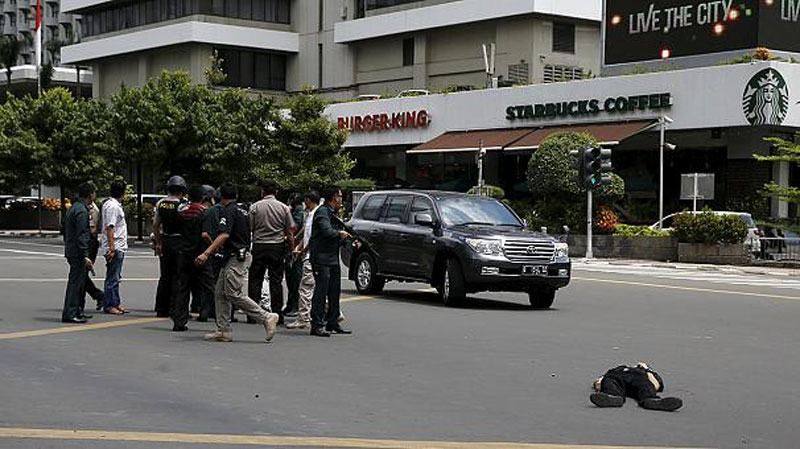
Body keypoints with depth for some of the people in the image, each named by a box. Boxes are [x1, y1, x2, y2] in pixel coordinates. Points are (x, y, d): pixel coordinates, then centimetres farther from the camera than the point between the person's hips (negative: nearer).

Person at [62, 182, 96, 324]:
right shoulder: (82, 211, -17)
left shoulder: (73, 208, 15)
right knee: (76, 282, -7)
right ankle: (69, 314, -5)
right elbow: (81, 236, -21)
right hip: (78, 253, -10)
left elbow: (65, 230, 22)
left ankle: (76, 311, 23)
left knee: (80, 282, 17)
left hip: (71, 251, 10)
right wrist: (85, 256, -22)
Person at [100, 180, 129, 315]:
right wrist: (112, 248, -24)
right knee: (112, 278, -5)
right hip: (115, 247, -10)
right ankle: (109, 305, 0)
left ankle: (116, 304, 21)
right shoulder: (113, 206, -17)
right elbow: (109, 228, -21)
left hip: (118, 248, 10)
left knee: (115, 277, 15)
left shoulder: (111, 204, 15)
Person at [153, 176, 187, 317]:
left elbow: (155, 224, 9)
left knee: (164, 276, 13)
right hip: (178, 241, -5)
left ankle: (161, 309, 15)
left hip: (164, 241, 5)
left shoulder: (160, 204, 4)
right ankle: (174, 309, 2)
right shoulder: (182, 205, -13)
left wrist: (158, 242, 16)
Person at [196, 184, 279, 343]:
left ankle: (266, 317, -10)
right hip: (243, 254, 10)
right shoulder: (242, 212, 17)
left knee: (234, 294, -11)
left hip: (236, 257, -10)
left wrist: (206, 253, -30)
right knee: (220, 292, 10)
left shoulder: (227, 211, -11)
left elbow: (224, 235, -24)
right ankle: (223, 331, 9)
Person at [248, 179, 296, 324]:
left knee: (255, 280, 7)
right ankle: (277, 314, 5)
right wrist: (291, 247, 12)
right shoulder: (283, 208, 0)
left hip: (259, 246, -1)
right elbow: (290, 230, 2)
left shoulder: (255, 207, -4)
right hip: (278, 247, 1)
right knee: (276, 281, 5)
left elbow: (249, 228, -1)